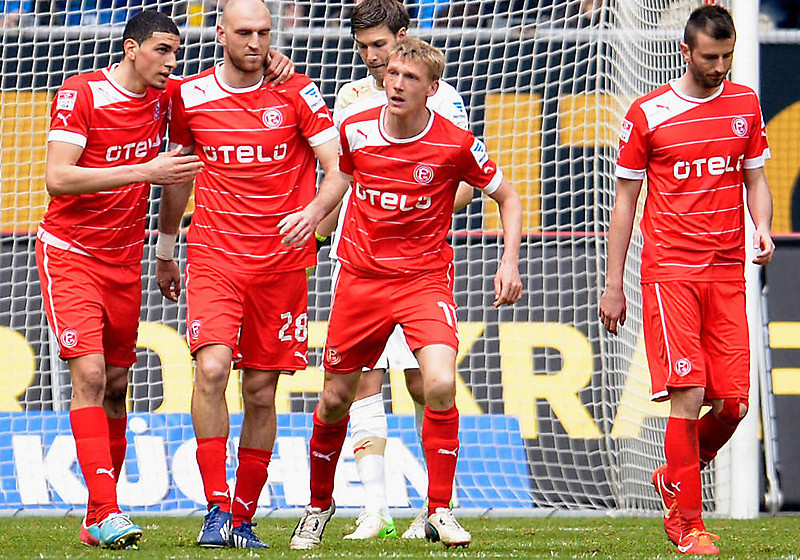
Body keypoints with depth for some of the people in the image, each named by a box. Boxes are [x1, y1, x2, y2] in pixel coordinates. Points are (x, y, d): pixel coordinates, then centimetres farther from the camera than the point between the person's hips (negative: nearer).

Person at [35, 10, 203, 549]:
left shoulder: (164, 97, 2)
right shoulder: (80, 93, -15)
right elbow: (58, 178, -23)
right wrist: (145, 171, -28)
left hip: (125, 261, 6)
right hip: (70, 255, -6)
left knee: (116, 385, 7)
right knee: (89, 374, -17)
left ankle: (99, 519, 15)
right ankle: (105, 512, -23)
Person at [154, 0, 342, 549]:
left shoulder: (296, 93, 0)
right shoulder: (190, 97, 4)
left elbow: (339, 168, -4)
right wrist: (165, 248, 25)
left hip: (282, 264, 0)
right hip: (214, 257, 0)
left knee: (261, 391, 3)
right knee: (211, 367, -21)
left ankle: (244, 518, 15)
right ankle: (217, 509, -17)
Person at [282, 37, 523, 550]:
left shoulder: (456, 144, -12)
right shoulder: (355, 131, -5)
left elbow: (507, 197, 2)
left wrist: (510, 262, -9)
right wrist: (312, 213, 4)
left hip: (425, 278, -3)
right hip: (361, 276, 3)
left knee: (441, 385, -24)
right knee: (335, 399, 8)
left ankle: (440, 510, -9)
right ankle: (319, 505, 33)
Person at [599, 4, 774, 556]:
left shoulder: (745, 105, 11)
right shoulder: (648, 114, -1)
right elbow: (625, 200, 5)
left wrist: (763, 228, -3)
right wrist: (613, 284, 4)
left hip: (728, 272, 4)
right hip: (670, 271, -4)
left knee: (734, 402, -3)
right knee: (688, 395, -13)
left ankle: (675, 476, 25)